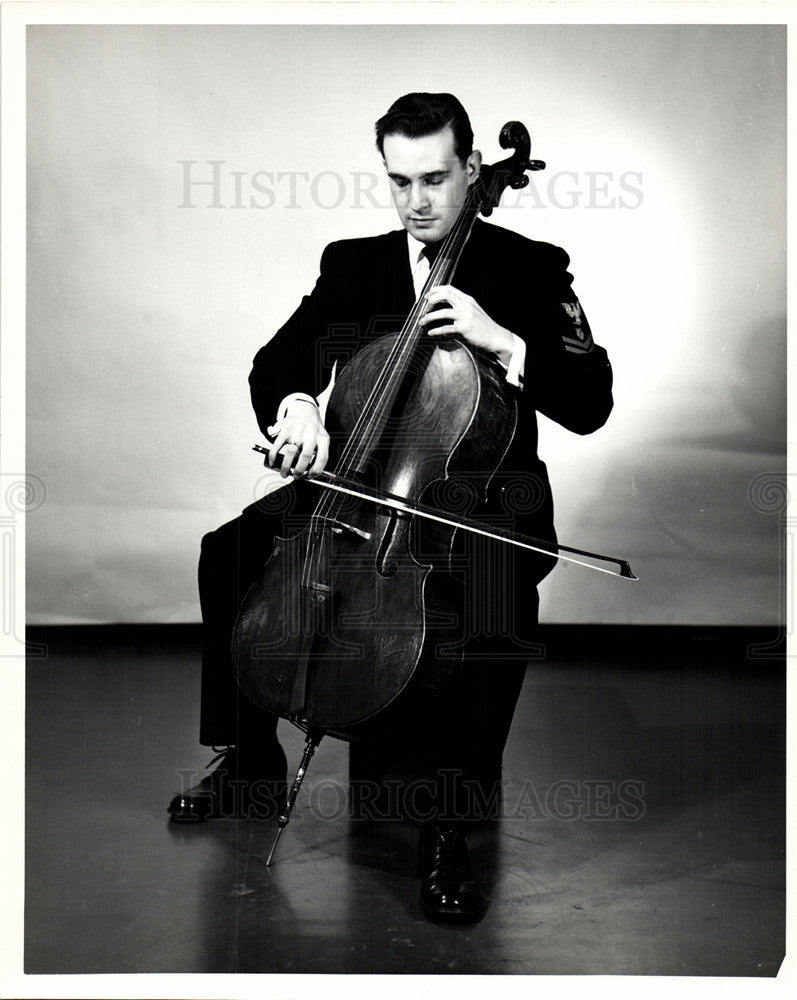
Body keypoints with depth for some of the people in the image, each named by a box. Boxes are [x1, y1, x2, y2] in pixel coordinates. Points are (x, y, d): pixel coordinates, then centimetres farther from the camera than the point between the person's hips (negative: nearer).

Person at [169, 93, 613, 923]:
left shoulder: (531, 269, 0)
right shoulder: (351, 265, 10)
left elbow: (590, 403, -8)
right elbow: (276, 361, 3)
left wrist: (502, 340, -24)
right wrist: (293, 404, -21)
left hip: (482, 493, -3)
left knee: (497, 604, -34)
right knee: (229, 553, -14)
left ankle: (449, 831, -16)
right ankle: (252, 765, 6)